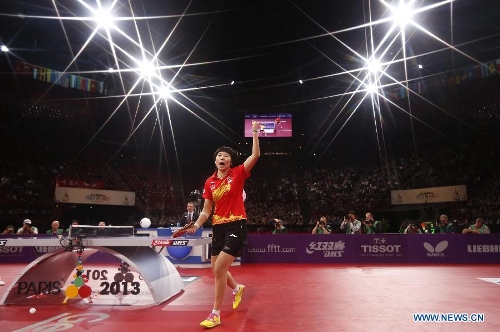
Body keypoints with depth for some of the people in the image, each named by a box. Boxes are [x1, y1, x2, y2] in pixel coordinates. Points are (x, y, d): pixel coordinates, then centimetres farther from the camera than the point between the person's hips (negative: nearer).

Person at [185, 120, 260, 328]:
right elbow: (206, 210, 7)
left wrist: (255, 133, -13)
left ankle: (215, 314, 5)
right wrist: (196, 225, -8)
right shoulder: (209, 182, 6)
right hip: (218, 227, 6)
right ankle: (237, 289, 47)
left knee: (220, 269, -12)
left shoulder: (238, 174, -4)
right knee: (216, 270, 15)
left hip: (236, 225, -5)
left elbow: (255, 155, -13)